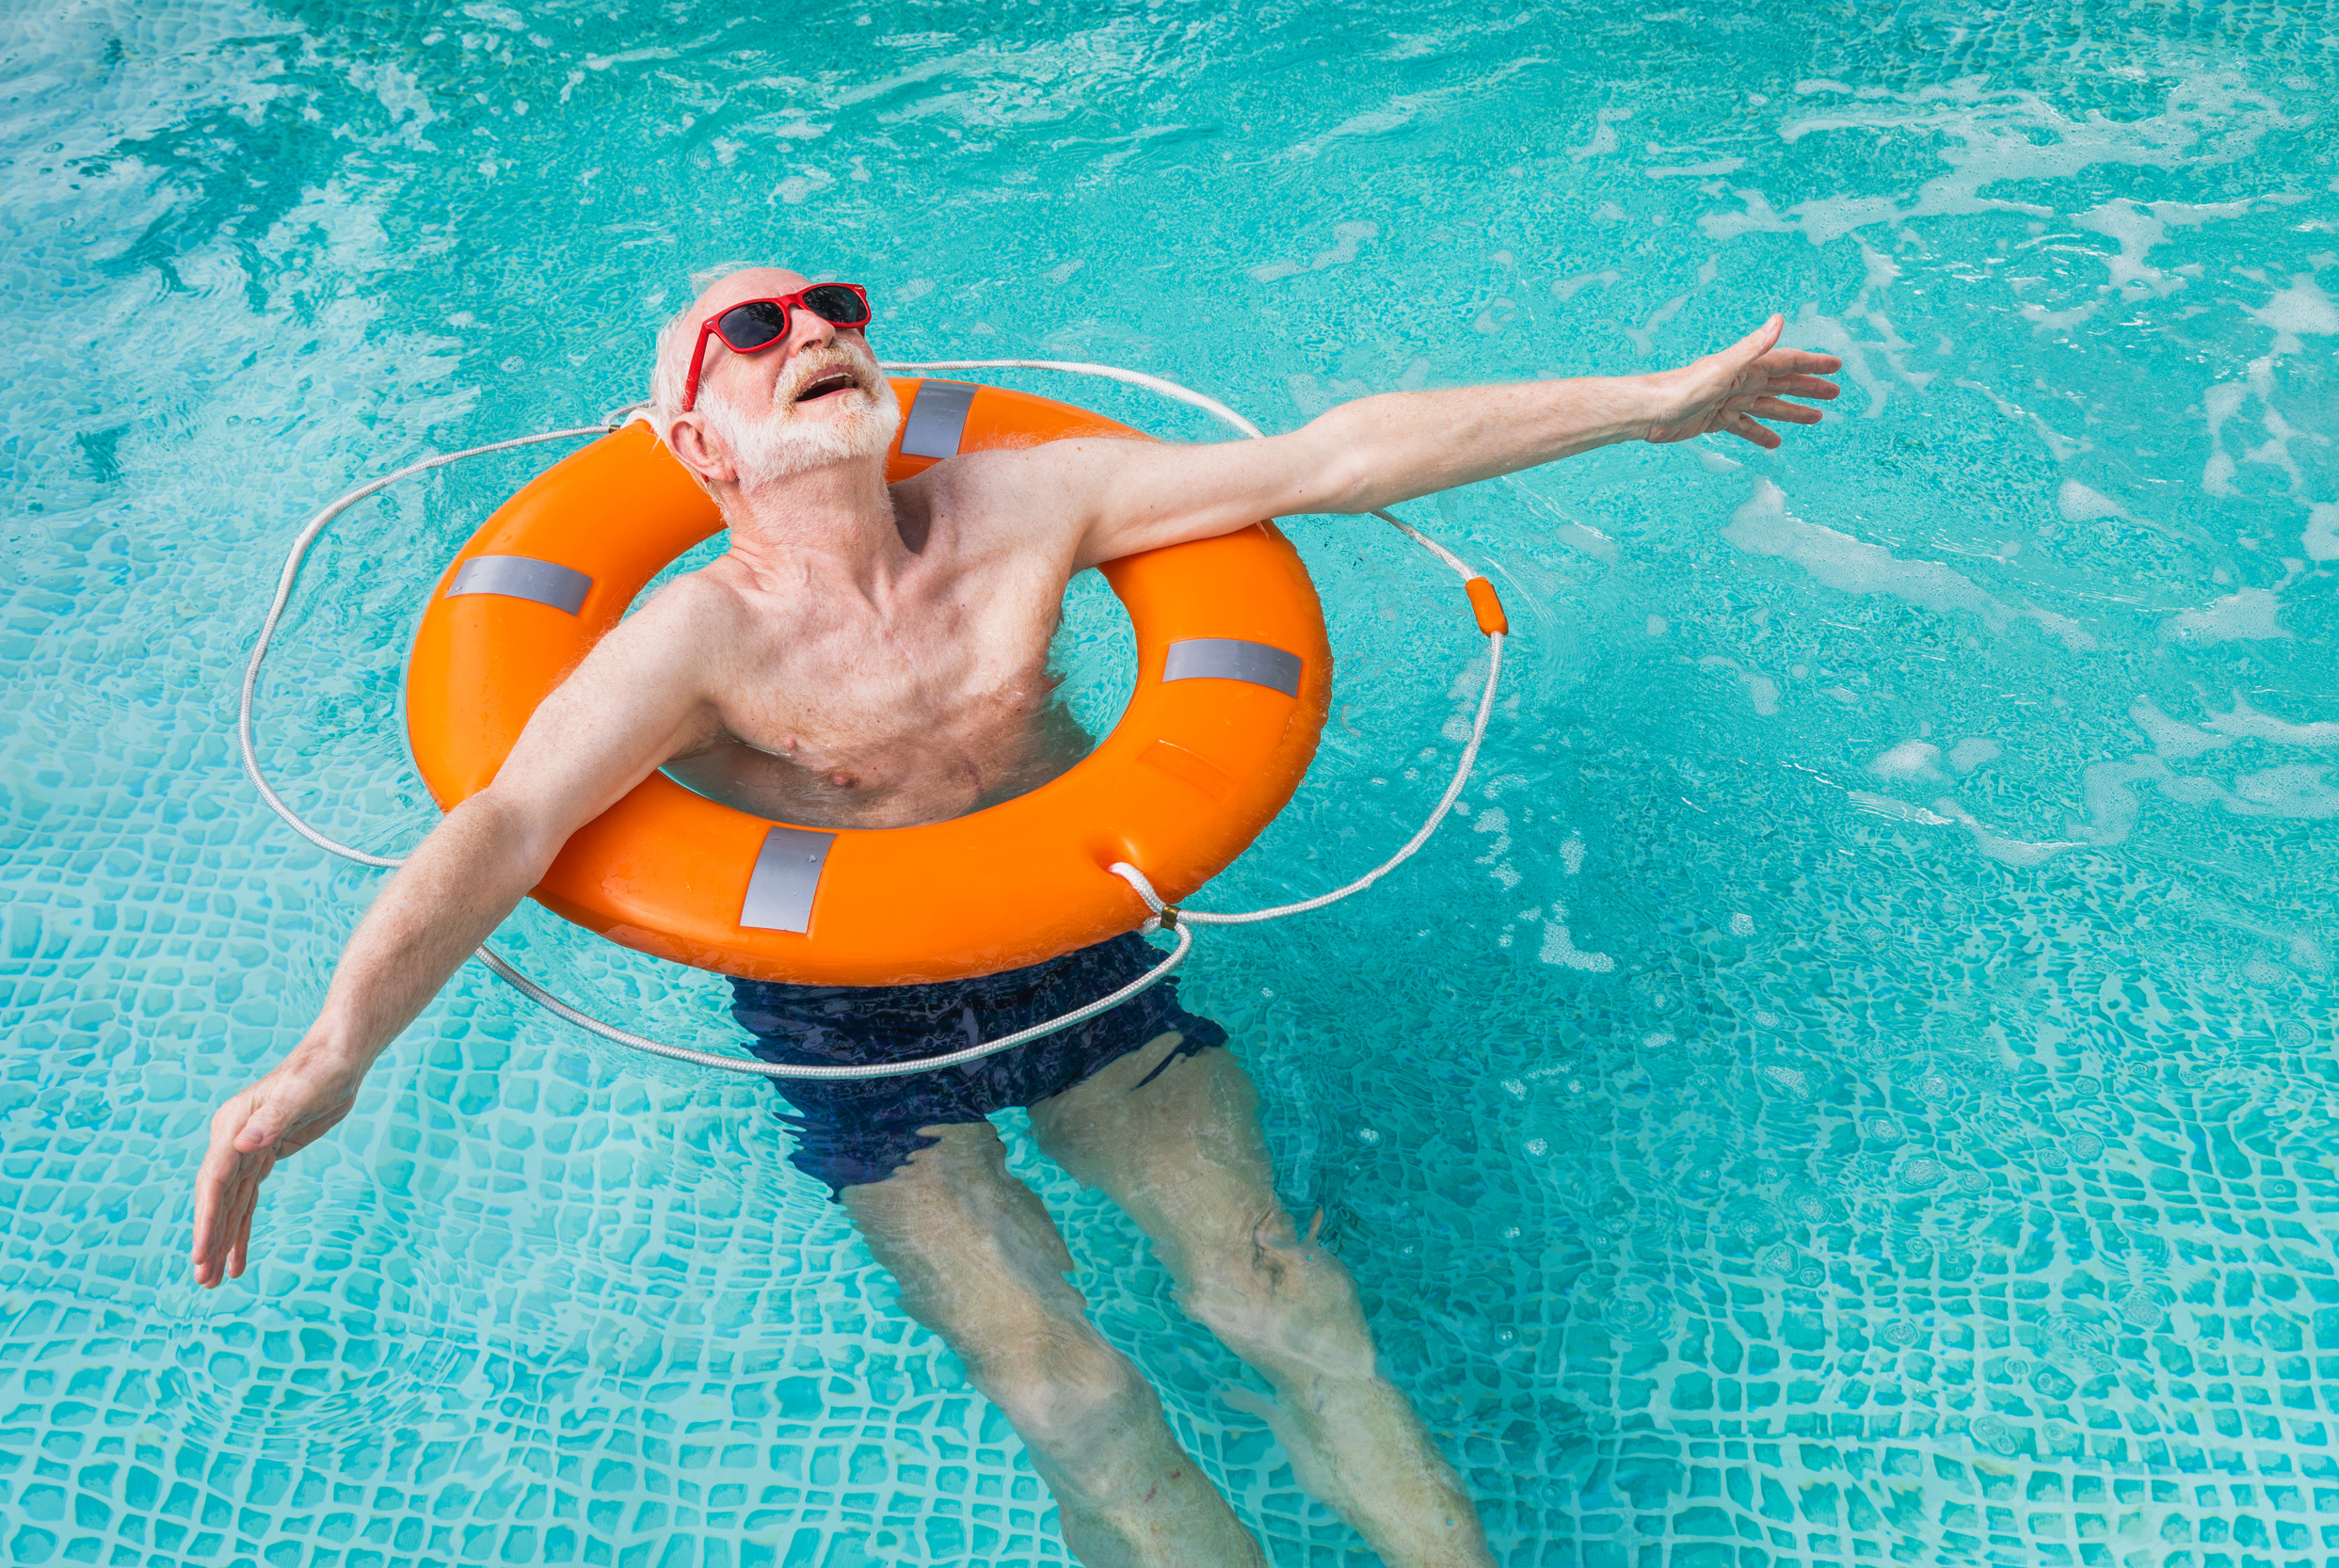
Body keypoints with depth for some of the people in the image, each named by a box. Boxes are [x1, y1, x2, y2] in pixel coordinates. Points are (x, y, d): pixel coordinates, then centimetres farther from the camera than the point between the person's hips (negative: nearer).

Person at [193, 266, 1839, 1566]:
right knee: (1065, 1397, -13)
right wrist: (332, 1056, -50)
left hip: (1079, 947, 3)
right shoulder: (699, 640, -19)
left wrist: (1648, 401, -12)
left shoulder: (1025, 509, -11)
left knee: (1278, 1293, -7)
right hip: (852, 1019, -2)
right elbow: (504, 827, -32)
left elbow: (1334, 457, -13)